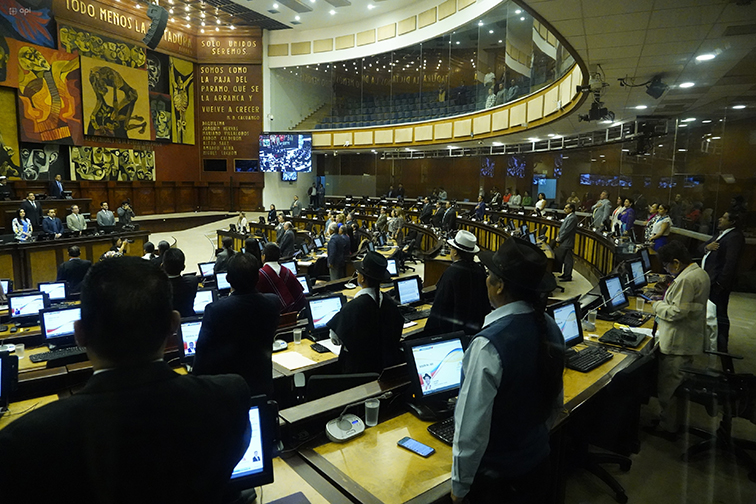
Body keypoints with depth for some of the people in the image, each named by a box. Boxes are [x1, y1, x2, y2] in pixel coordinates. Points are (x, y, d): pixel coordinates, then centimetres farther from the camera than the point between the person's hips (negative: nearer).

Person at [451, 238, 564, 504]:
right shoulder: (550, 328, -9)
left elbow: (472, 427, -26)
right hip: (539, 462, 7)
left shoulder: (489, 346, -33)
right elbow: (556, 402, 5)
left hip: (495, 475, -6)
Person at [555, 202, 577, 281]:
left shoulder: (572, 218, -16)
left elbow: (567, 230, -19)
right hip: (564, 242, 10)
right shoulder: (568, 217, 16)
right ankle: (565, 274, 26)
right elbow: (562, 227, 20)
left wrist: (560, 239, -12)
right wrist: (558, 236, 7)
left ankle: (568, 276, 3)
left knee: (568, 260, -3)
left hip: (567, 242, -10)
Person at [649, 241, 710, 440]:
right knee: (681, 383, 22)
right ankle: (678, 418, 36)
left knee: (668, 386, 2)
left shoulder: (685, 280, -24)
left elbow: (677, 312, -25)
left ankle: (667, 427, 13)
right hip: (691, 340, 11)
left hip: (677, 344, -11)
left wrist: (658, 306, -10)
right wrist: (666, 300, 10)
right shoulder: (700, 273, 9)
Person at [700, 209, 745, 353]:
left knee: (719, 314, -2)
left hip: (718, 283, -10)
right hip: (709, 279, 10)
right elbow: (702, 248, 18)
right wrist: (707, 247, -6)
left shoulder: (735, 237, -16)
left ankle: (721, 346, 8)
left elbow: (730, 263, -23)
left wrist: (720, 283, -24)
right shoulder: (721, 233, 16)